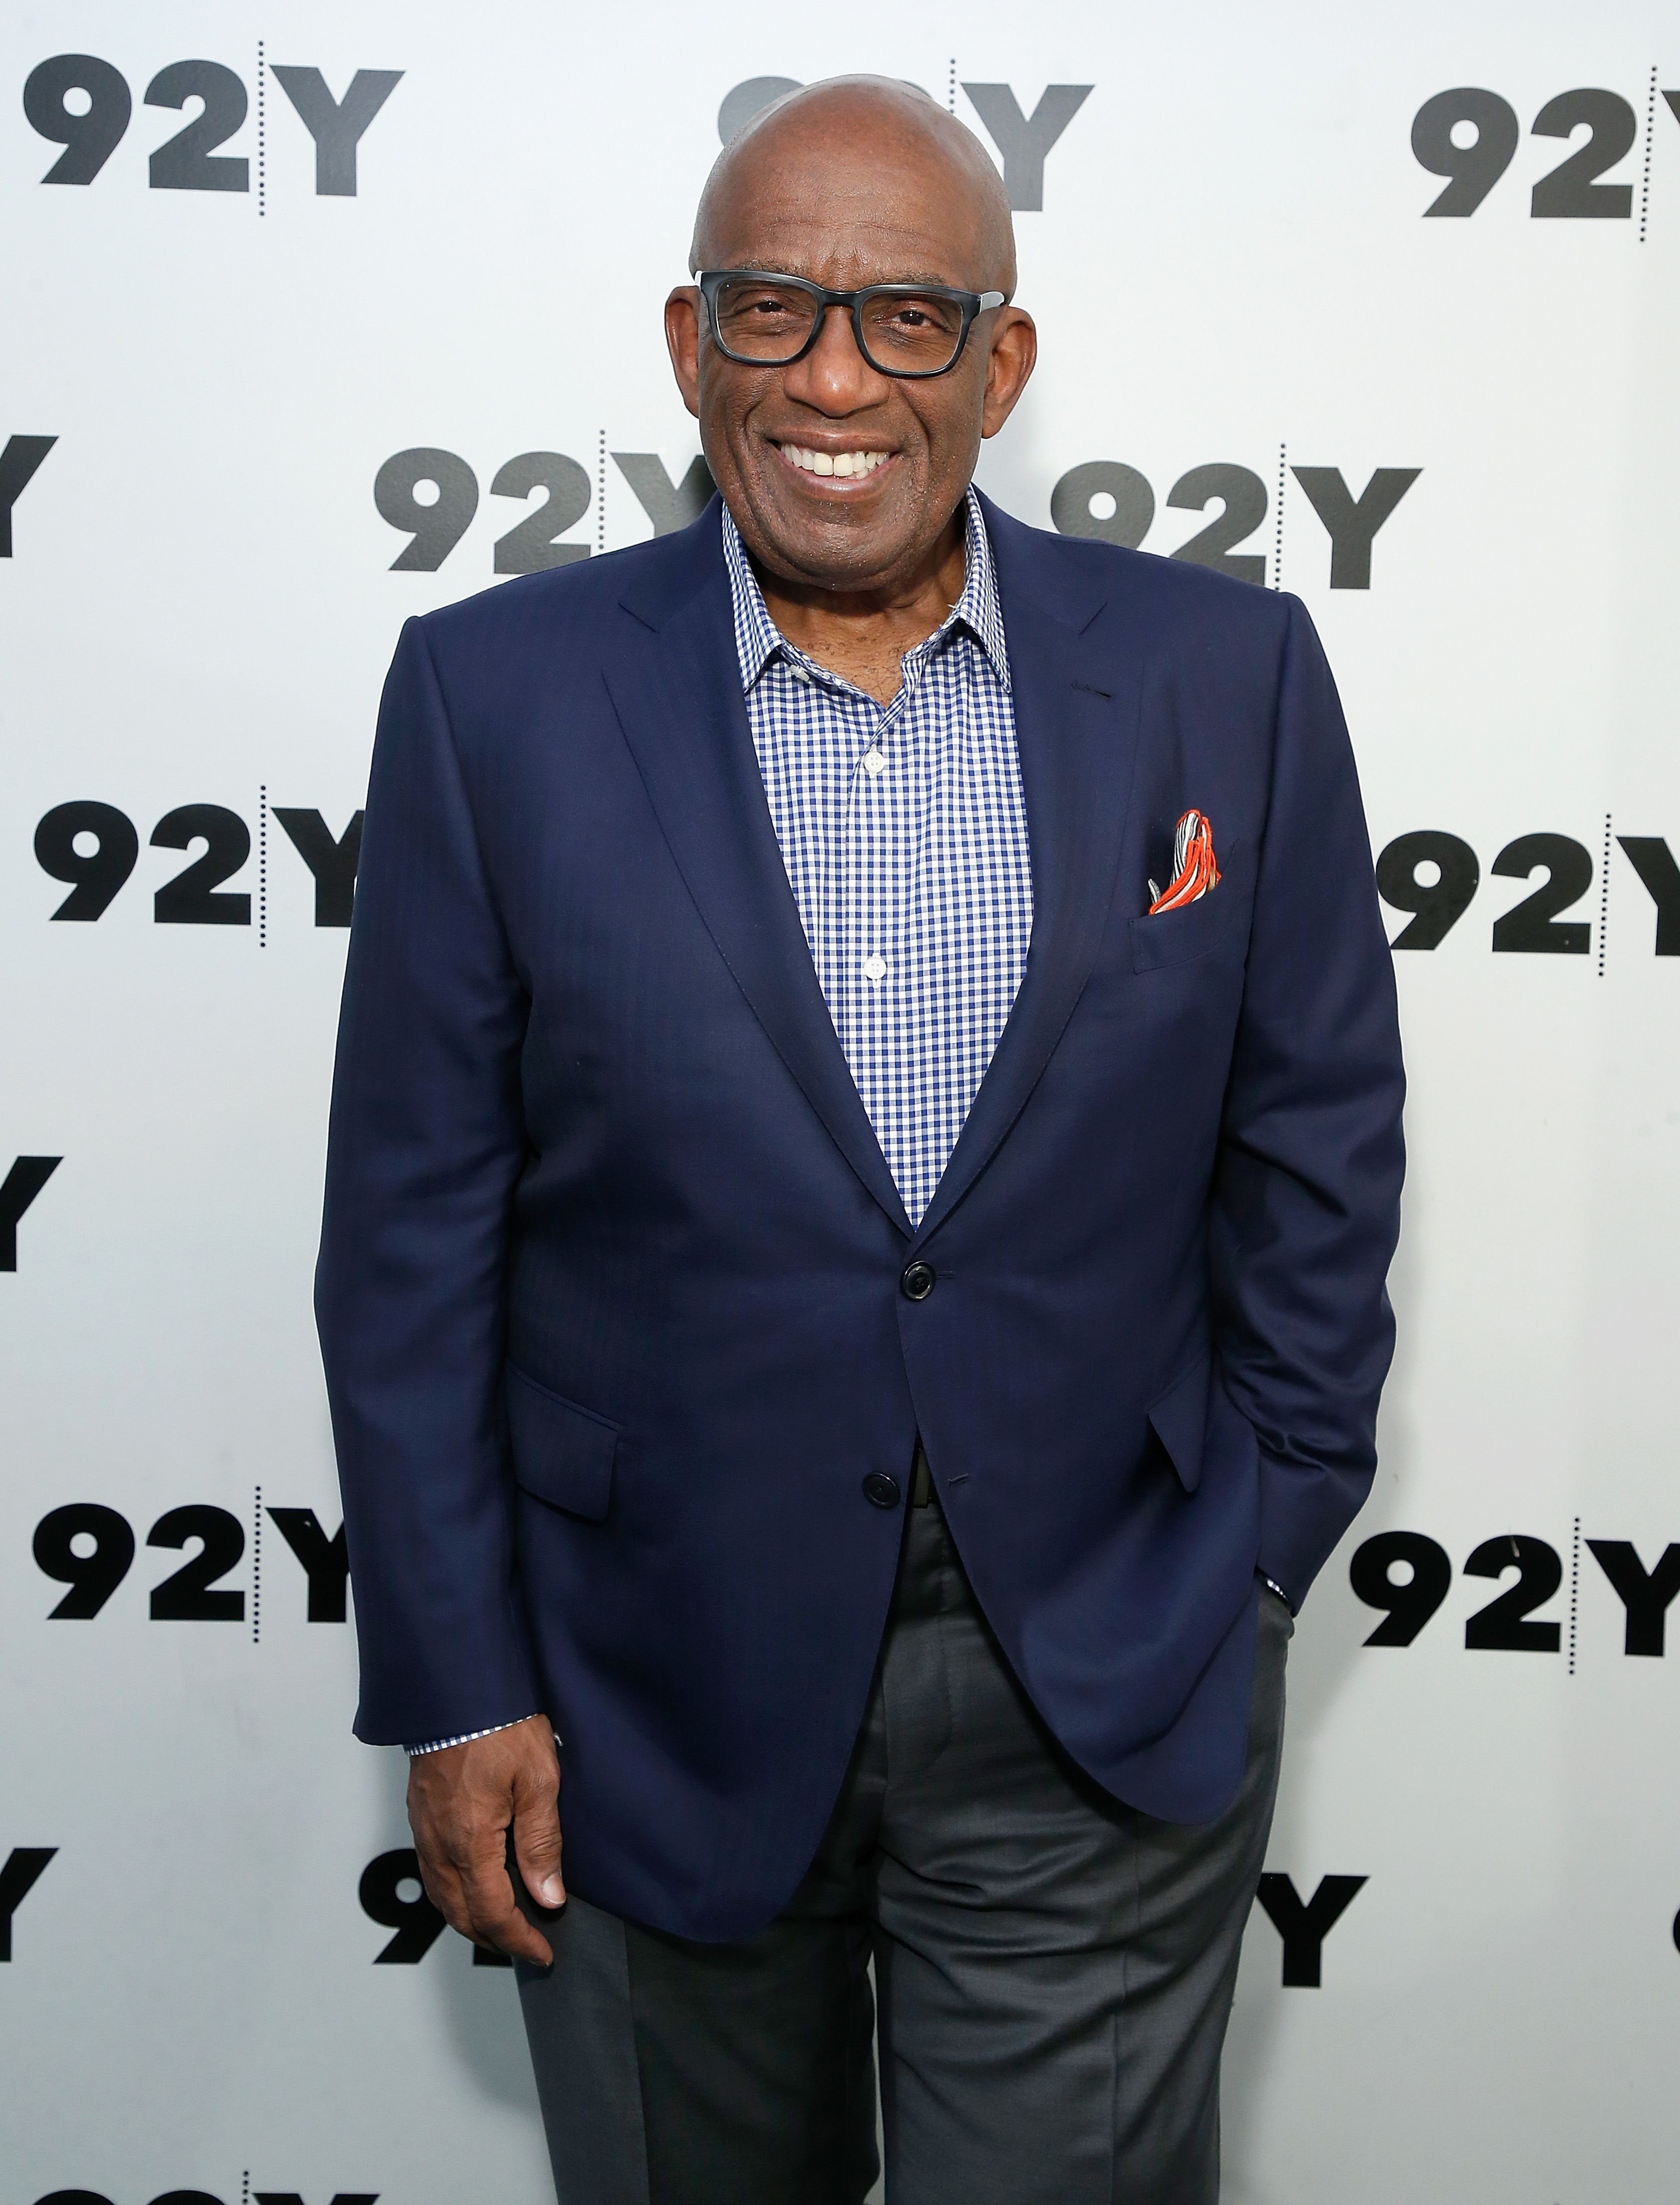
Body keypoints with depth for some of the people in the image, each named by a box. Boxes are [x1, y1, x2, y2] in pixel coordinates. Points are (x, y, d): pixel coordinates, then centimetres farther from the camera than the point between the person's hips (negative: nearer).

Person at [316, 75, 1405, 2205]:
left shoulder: (1229, 673, -3)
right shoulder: (495, 691, -5)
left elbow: (1315, 1144, 4)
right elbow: (415, 1224, -3)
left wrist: (1259, 1552, 3)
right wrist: (456, 1688, -3)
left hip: (1111, 1693, 0)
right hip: (653, 1693, 1)